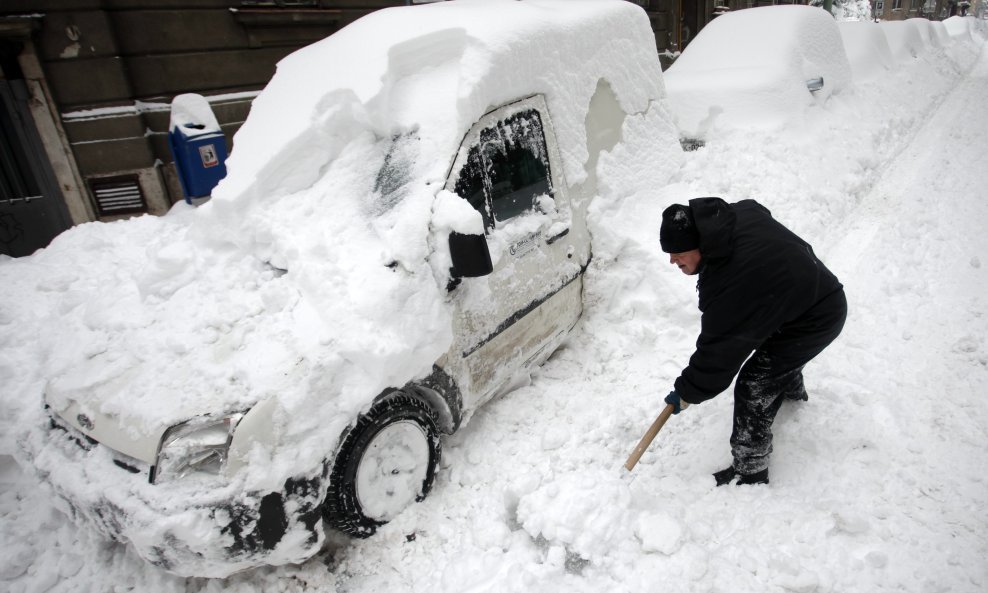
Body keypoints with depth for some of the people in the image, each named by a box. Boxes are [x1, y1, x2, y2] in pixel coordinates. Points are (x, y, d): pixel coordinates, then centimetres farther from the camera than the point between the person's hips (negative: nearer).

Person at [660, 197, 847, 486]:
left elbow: (716, 353, -27)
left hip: (815, 320, -10)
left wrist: (686, 392, -14)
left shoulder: (727, 287, -36)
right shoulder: (740, 212, -13)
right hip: (818, 288, 10)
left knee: (754, 387, -7)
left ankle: (750, 472, 7)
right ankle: (792, 389, 67)